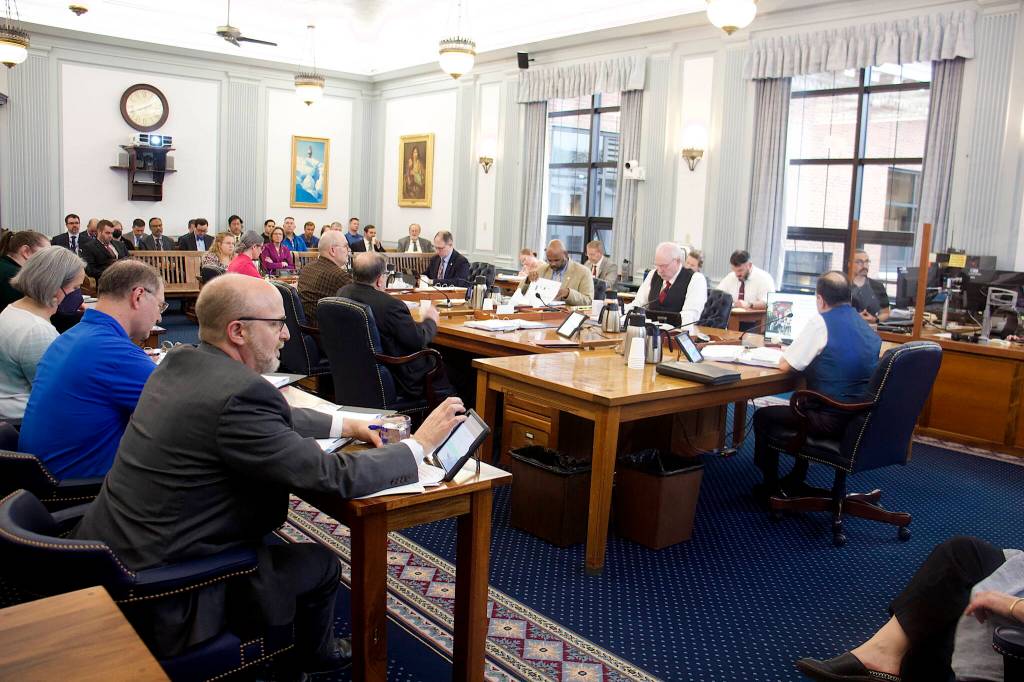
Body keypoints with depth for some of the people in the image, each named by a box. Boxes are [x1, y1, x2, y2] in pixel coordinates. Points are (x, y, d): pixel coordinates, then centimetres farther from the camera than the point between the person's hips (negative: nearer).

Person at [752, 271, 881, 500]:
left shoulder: (821, 322, -14)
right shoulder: (866, 326, 10)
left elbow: (785, 365, -11)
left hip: (833, 420, -8)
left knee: (763, 416, 13)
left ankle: (771, 487, 24)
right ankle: (794, 482, 38)